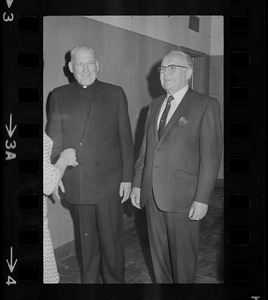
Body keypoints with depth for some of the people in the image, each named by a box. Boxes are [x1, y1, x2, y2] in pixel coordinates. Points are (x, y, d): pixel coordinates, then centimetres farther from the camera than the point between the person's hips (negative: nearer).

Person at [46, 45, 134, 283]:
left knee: (111, 240, 7)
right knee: (86, 241, 13)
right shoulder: (59, 96, 6)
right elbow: (54, 139, 6)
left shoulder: (115, 94, 3)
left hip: (109, 183, -1)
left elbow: (125, 138, 2)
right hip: (76, 183, 1)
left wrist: (127, 177, -1)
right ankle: (90, 281, 32)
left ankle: (115, 281, 27)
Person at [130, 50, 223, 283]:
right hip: (152, 194, 6)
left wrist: (202, 198, -14)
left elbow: (211, 156, -11)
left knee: (183, 254, 8)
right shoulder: (155, 105, 13)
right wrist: (137, 183, 11)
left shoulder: (206, 106, -7)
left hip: (183, 195, -6)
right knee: (159, 252, 16)